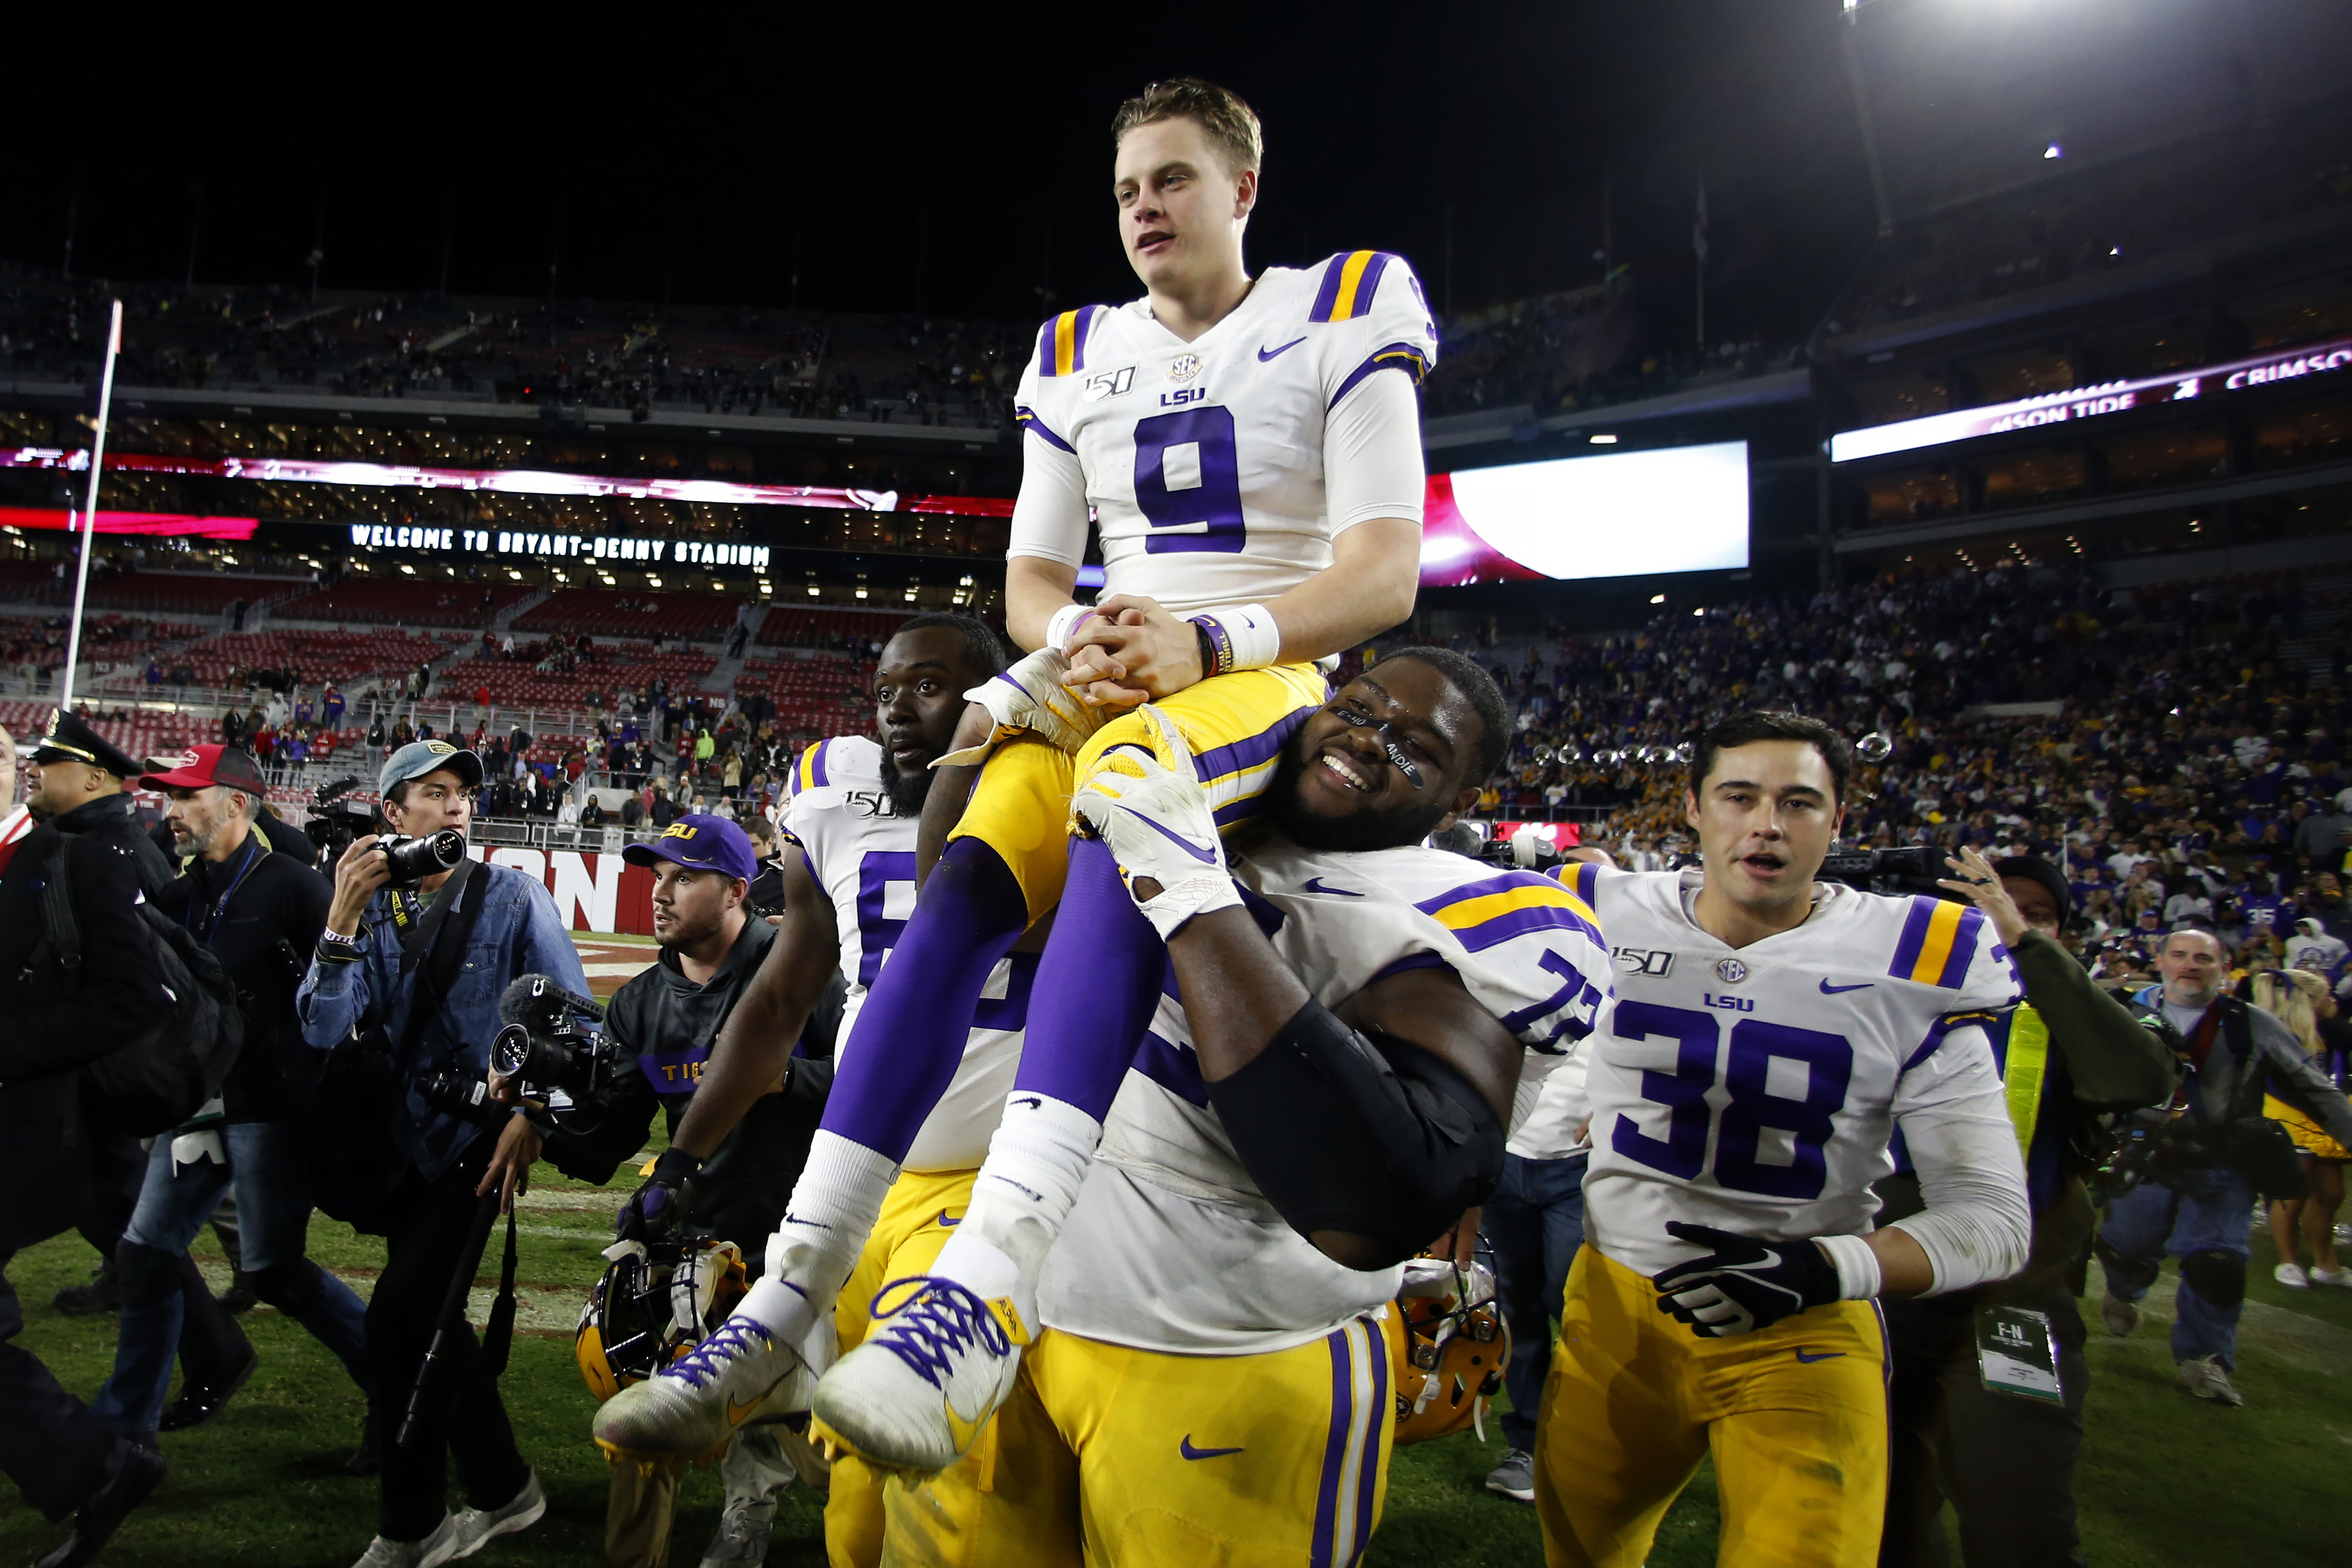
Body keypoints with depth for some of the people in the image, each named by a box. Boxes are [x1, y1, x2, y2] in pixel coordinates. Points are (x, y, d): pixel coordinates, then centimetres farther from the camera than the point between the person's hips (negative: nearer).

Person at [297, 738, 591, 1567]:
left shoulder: (511, 897, -6)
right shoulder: (367, 910, 4)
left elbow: (575, 1017, -8)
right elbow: (323, 1032, -7)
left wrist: (533, 1112, -16)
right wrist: (341, 923, -19)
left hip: (477, 1135, -5)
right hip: (400, 1143, 5)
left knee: (398, 1320, -10)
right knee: (429, 1319, 12)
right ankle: (502, 1491, 29)